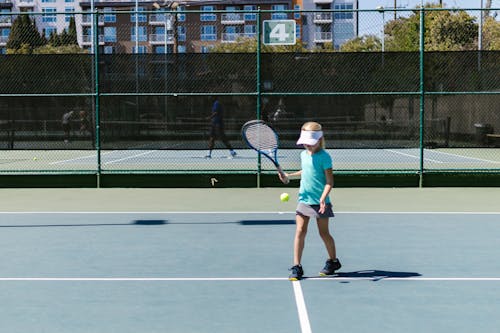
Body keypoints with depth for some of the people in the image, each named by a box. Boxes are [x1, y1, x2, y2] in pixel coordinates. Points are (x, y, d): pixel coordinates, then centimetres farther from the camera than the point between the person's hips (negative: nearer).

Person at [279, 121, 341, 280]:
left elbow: (329, 181, -15)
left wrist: (323, 198, -27)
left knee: (324, 233, 8)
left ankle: (333, 261, 30)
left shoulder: (324, 157, -12)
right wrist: (289, 176, 23)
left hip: (319, 202, -5)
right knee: (300, 231, -3)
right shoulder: (303, 155, 8)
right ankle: (296, 267, 1)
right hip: (304, 200, 5)